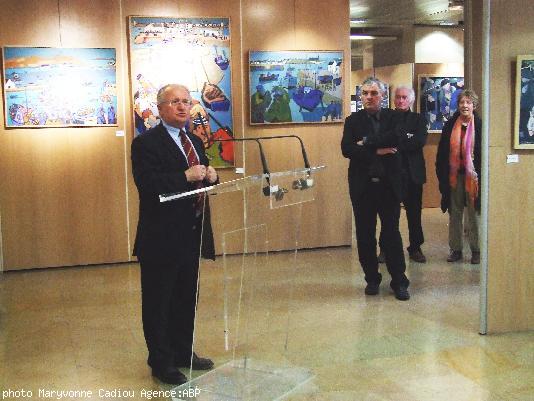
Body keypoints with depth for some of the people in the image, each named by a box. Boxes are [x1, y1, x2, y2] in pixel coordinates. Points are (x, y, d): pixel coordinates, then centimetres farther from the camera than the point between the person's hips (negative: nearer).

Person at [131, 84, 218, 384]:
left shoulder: (195, 142, 14)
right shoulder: (146, 143, -11)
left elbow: (202, 178, 20)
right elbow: (147, 184, -23)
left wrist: (210, 176, -3)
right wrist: (186, 176, -25)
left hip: (192, 233, 8)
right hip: (161, 236, -8)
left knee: (187, 298, 18)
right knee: (158, 301, 5)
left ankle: (183, 353, 33)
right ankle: (161, 362, 16)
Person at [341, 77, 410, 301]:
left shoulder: (393, 117, 4)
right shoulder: (352, 121, 6)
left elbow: (396, 138, -17)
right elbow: (346, 149, -8)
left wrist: (366, 143, -14)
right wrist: (377, 150, -14)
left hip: (389, 184, -1)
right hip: (362, 185, 1)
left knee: (392, 233, 2)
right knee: (365, 235, 7)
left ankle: (399, 282, 10)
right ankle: (372, 279, 21)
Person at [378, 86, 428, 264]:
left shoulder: (418, 119, 8)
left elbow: (420, 141, -9)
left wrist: (396, 143, -13)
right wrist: (406, 140, -16)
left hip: (412, 173, 1)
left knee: (414, 212, 6)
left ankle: (415, 248, 16)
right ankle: (385, 248, 11)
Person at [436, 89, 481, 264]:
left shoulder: (479, 125, -4)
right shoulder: (450, 125, 5)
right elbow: (442, 152, 6)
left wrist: (480, 176, -9)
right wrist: (442, 175, 1)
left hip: (472, 176, -3)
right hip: (454, 176, 3)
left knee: (474, 214, 3)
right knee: (454, 214, 9)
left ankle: (476, 250, 14)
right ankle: (456, 249, 18)